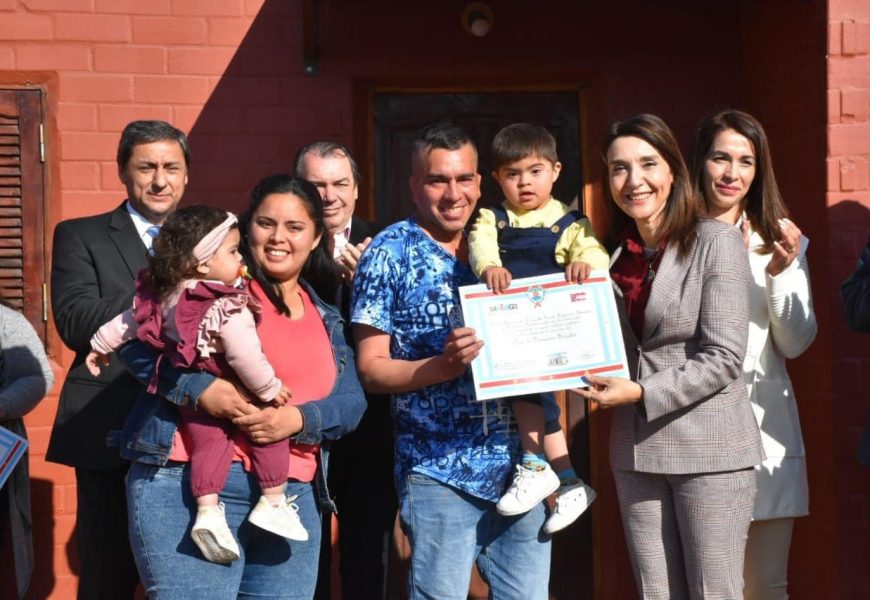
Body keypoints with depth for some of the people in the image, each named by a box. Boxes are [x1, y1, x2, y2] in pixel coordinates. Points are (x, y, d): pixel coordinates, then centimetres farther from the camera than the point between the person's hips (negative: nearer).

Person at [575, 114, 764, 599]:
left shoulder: (717, 241, -7)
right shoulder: (614, 253, 10)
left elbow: (724, 357, -13)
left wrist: (643, 393, -16)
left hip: (708, 448, -5)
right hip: (636, 451, 5)